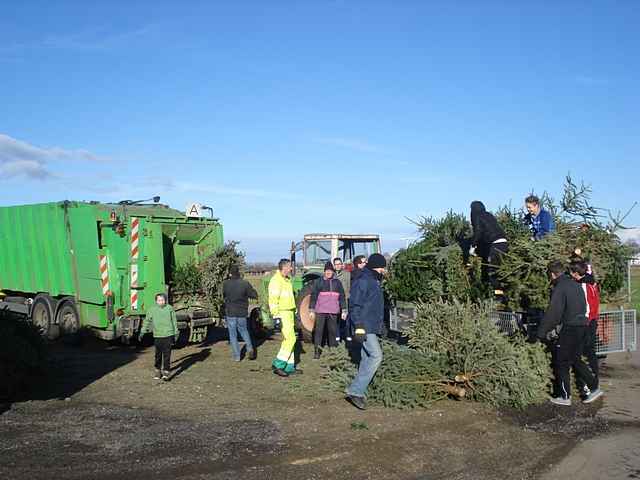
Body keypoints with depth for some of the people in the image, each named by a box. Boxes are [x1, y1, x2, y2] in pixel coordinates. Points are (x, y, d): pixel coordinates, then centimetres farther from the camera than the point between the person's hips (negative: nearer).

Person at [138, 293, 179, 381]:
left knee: (167, 355, -4)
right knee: (158, 355, 10)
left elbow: (174, 321, 8)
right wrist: (142, 333, 0)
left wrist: (176, 334, 10)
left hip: (168, 335, -1)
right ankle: (158, 371, 25)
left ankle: (166, 373, -1)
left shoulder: (170, 308, 0)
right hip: (157, 335, 1)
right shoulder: (152, 310, 1)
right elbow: (147, 321, 7)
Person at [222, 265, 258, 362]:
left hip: (230, 313, -1)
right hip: (242, 313, 1)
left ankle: (236, 356, 10)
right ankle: (250, 348, 4)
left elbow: (224, 296, 7)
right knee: (244, 330, 22)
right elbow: (255, 295, -4)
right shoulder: (245, 283, -11)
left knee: (233, 334, 9)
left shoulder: (225, 284, -10)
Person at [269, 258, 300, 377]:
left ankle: (289, 367, 16)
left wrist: (295, 312, 24)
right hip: (282, 313, -10)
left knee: (289, 339, 11)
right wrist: (276, 316, -24)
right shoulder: (276, 280, -14)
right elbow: (273, 299, -20)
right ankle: (278, 364, -7)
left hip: (289, 313, 10)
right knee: (290, 339, -13)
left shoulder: (287, 280, 17)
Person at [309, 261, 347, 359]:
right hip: (320, 311, -2)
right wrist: (312, 310, -1)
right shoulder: (318, 282, 2)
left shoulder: (337, 282, 10)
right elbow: (313, 296, 3)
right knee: (318, 331, -5)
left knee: (333, 330, 9)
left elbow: (342, 297, 13)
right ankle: (317, 352, -3)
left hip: (333, 312, 3)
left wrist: (344, 311, 9)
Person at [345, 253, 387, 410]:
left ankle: (359, 391, 18)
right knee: (376, 356, -17)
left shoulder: (375, 282, 18)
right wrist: (359, 327, -24)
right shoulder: (363, 281, -14)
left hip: (372, 327, 10)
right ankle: (355, 390, -15)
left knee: (366, 358, 11)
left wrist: (381, 324, 29)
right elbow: (355, 306, -18)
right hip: (365, 327, -10)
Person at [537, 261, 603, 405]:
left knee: (561, 364, 3)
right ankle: (594, 388, 18)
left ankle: (565, 397, 10)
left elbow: (553, 313, -19)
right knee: (575, 360, 20)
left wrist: (542, 332, -13)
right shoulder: (576, 285, 11)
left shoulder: (559, 288, -16)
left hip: (568, 330, -8)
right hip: (582, 327, 8)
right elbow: (583, 308, 18)